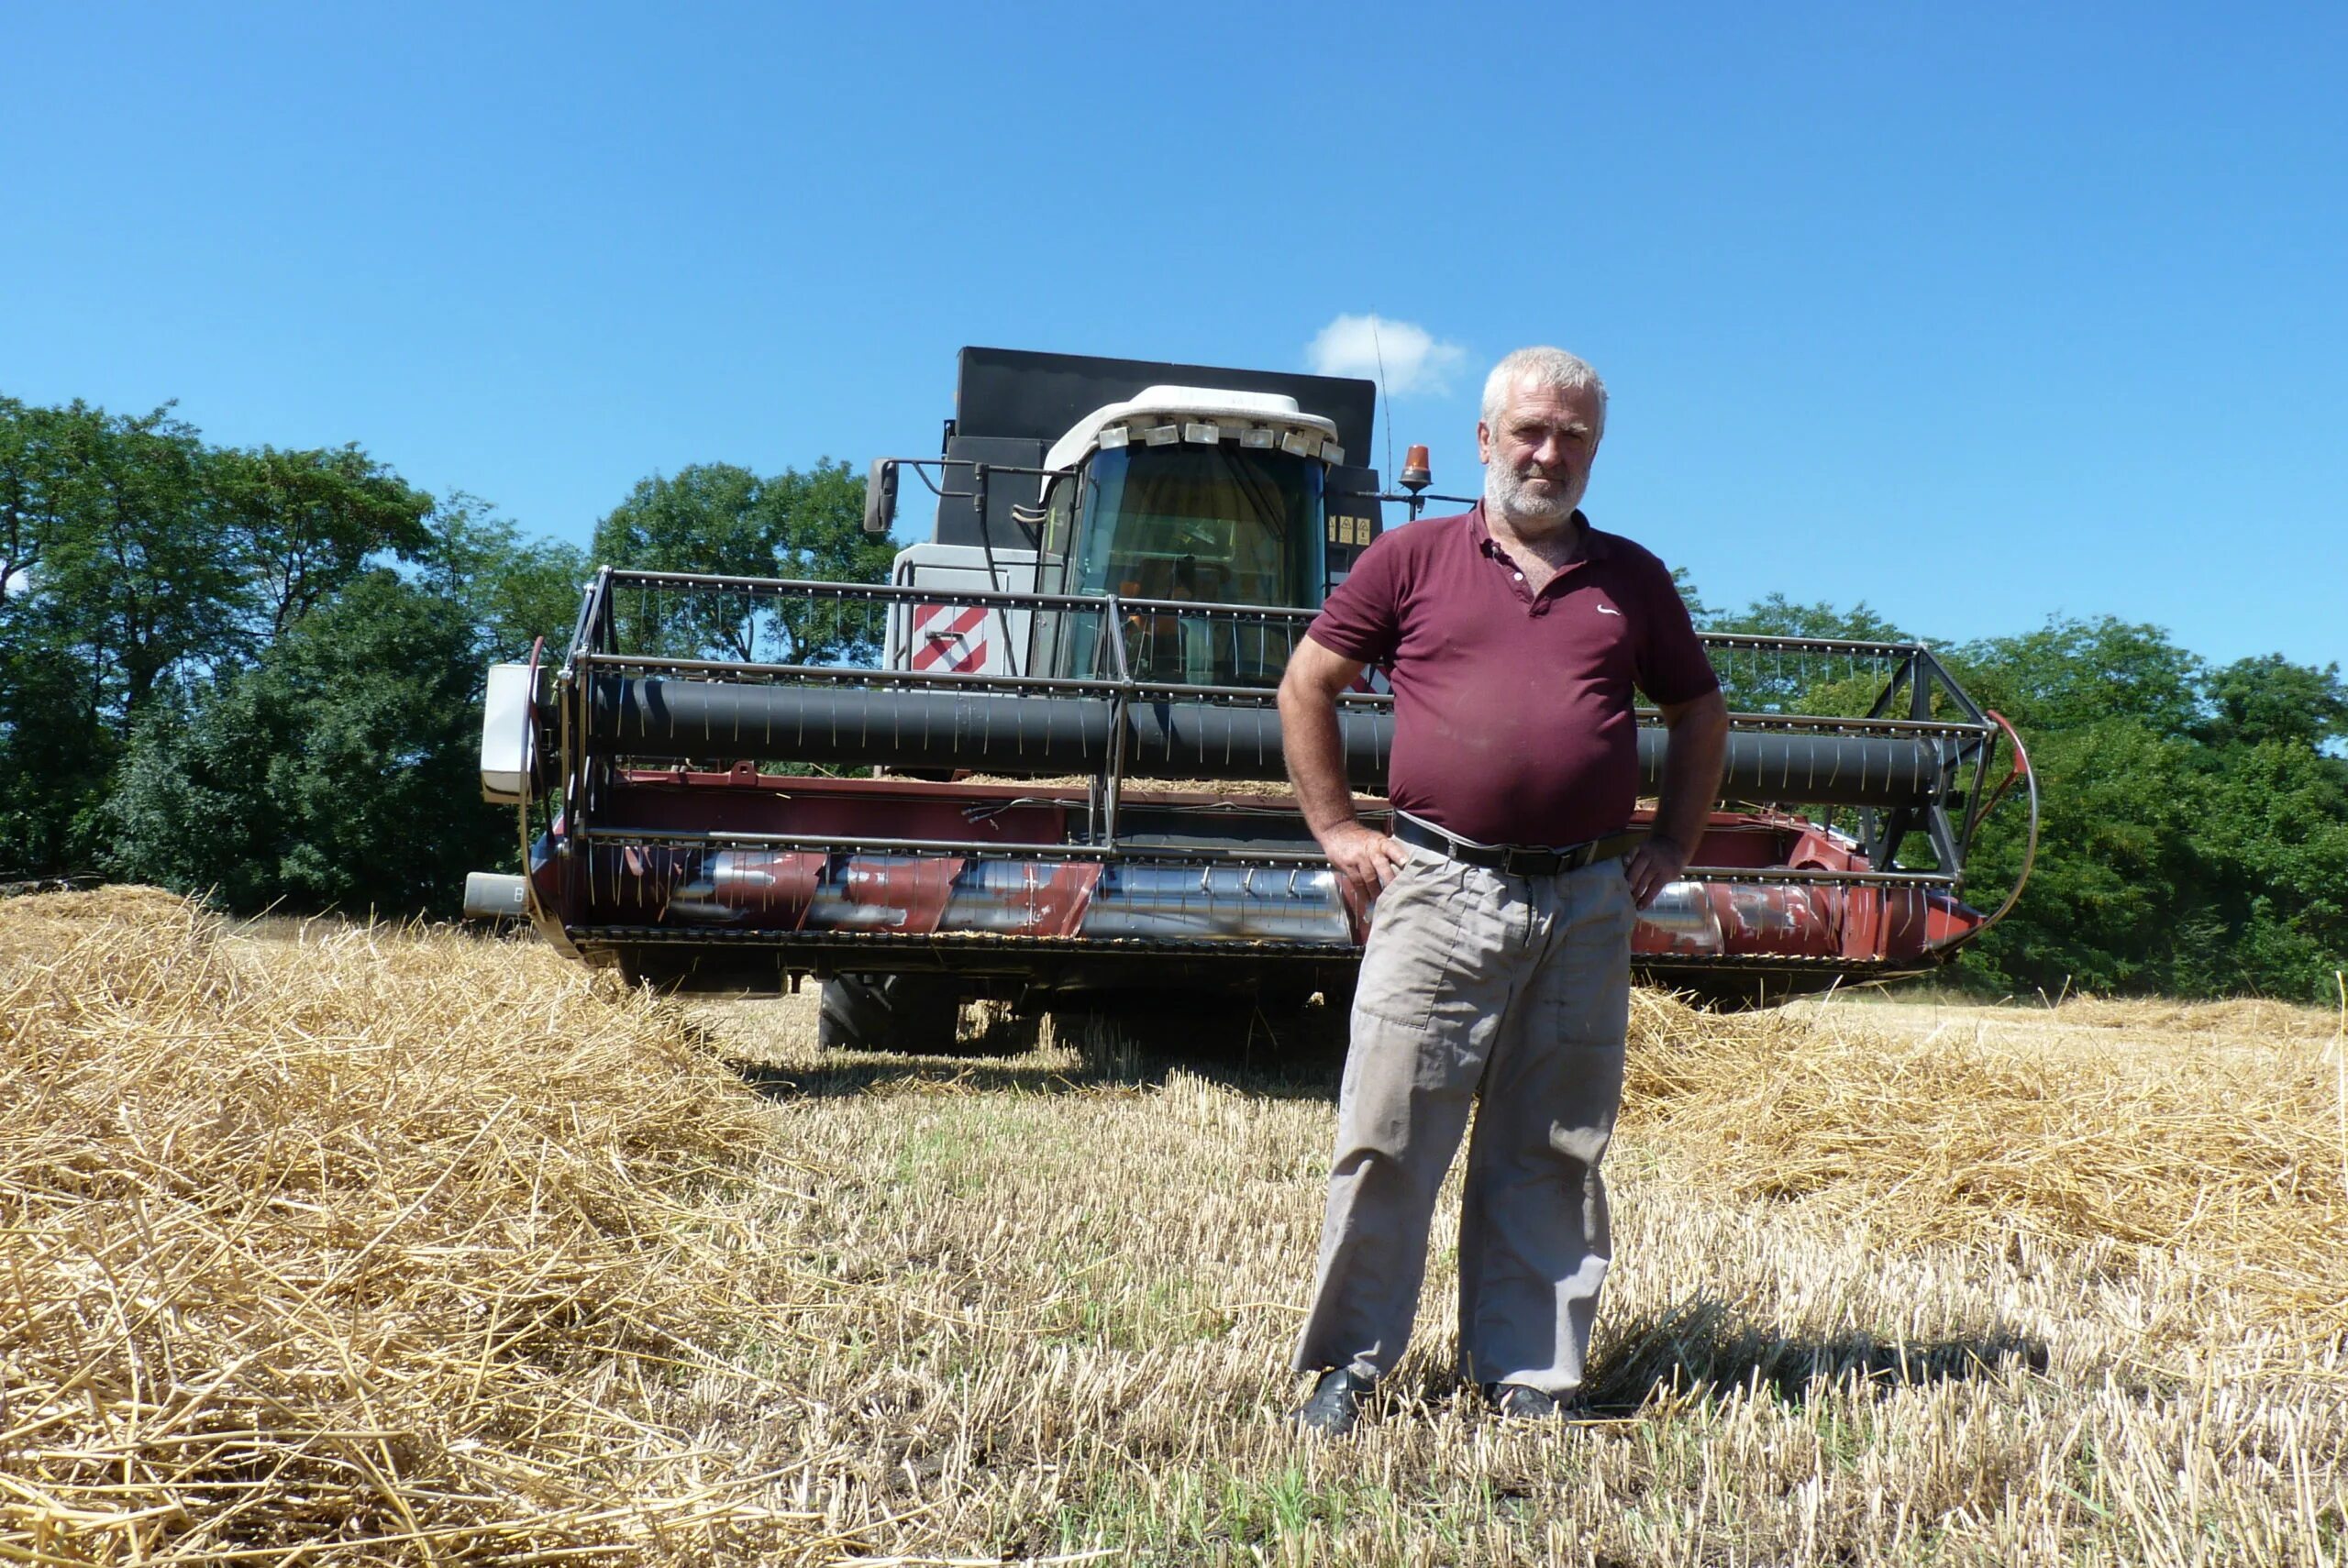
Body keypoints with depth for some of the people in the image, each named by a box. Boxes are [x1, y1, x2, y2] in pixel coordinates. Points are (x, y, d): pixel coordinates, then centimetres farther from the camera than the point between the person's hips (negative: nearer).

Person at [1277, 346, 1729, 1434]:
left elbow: (1699, 712, 25)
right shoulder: (1414, 559, 6)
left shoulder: (1632, 580, 14)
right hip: (1442, 888, -2)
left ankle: (1531, 1377, 20)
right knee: (1387, 1138, -2)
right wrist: (1337, 830, 3)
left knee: (1553, 1157, 8)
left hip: (1589, 904, 3)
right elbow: (1307, 685, 9)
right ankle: (1348, 1365, 12)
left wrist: (1673, 843, 13)